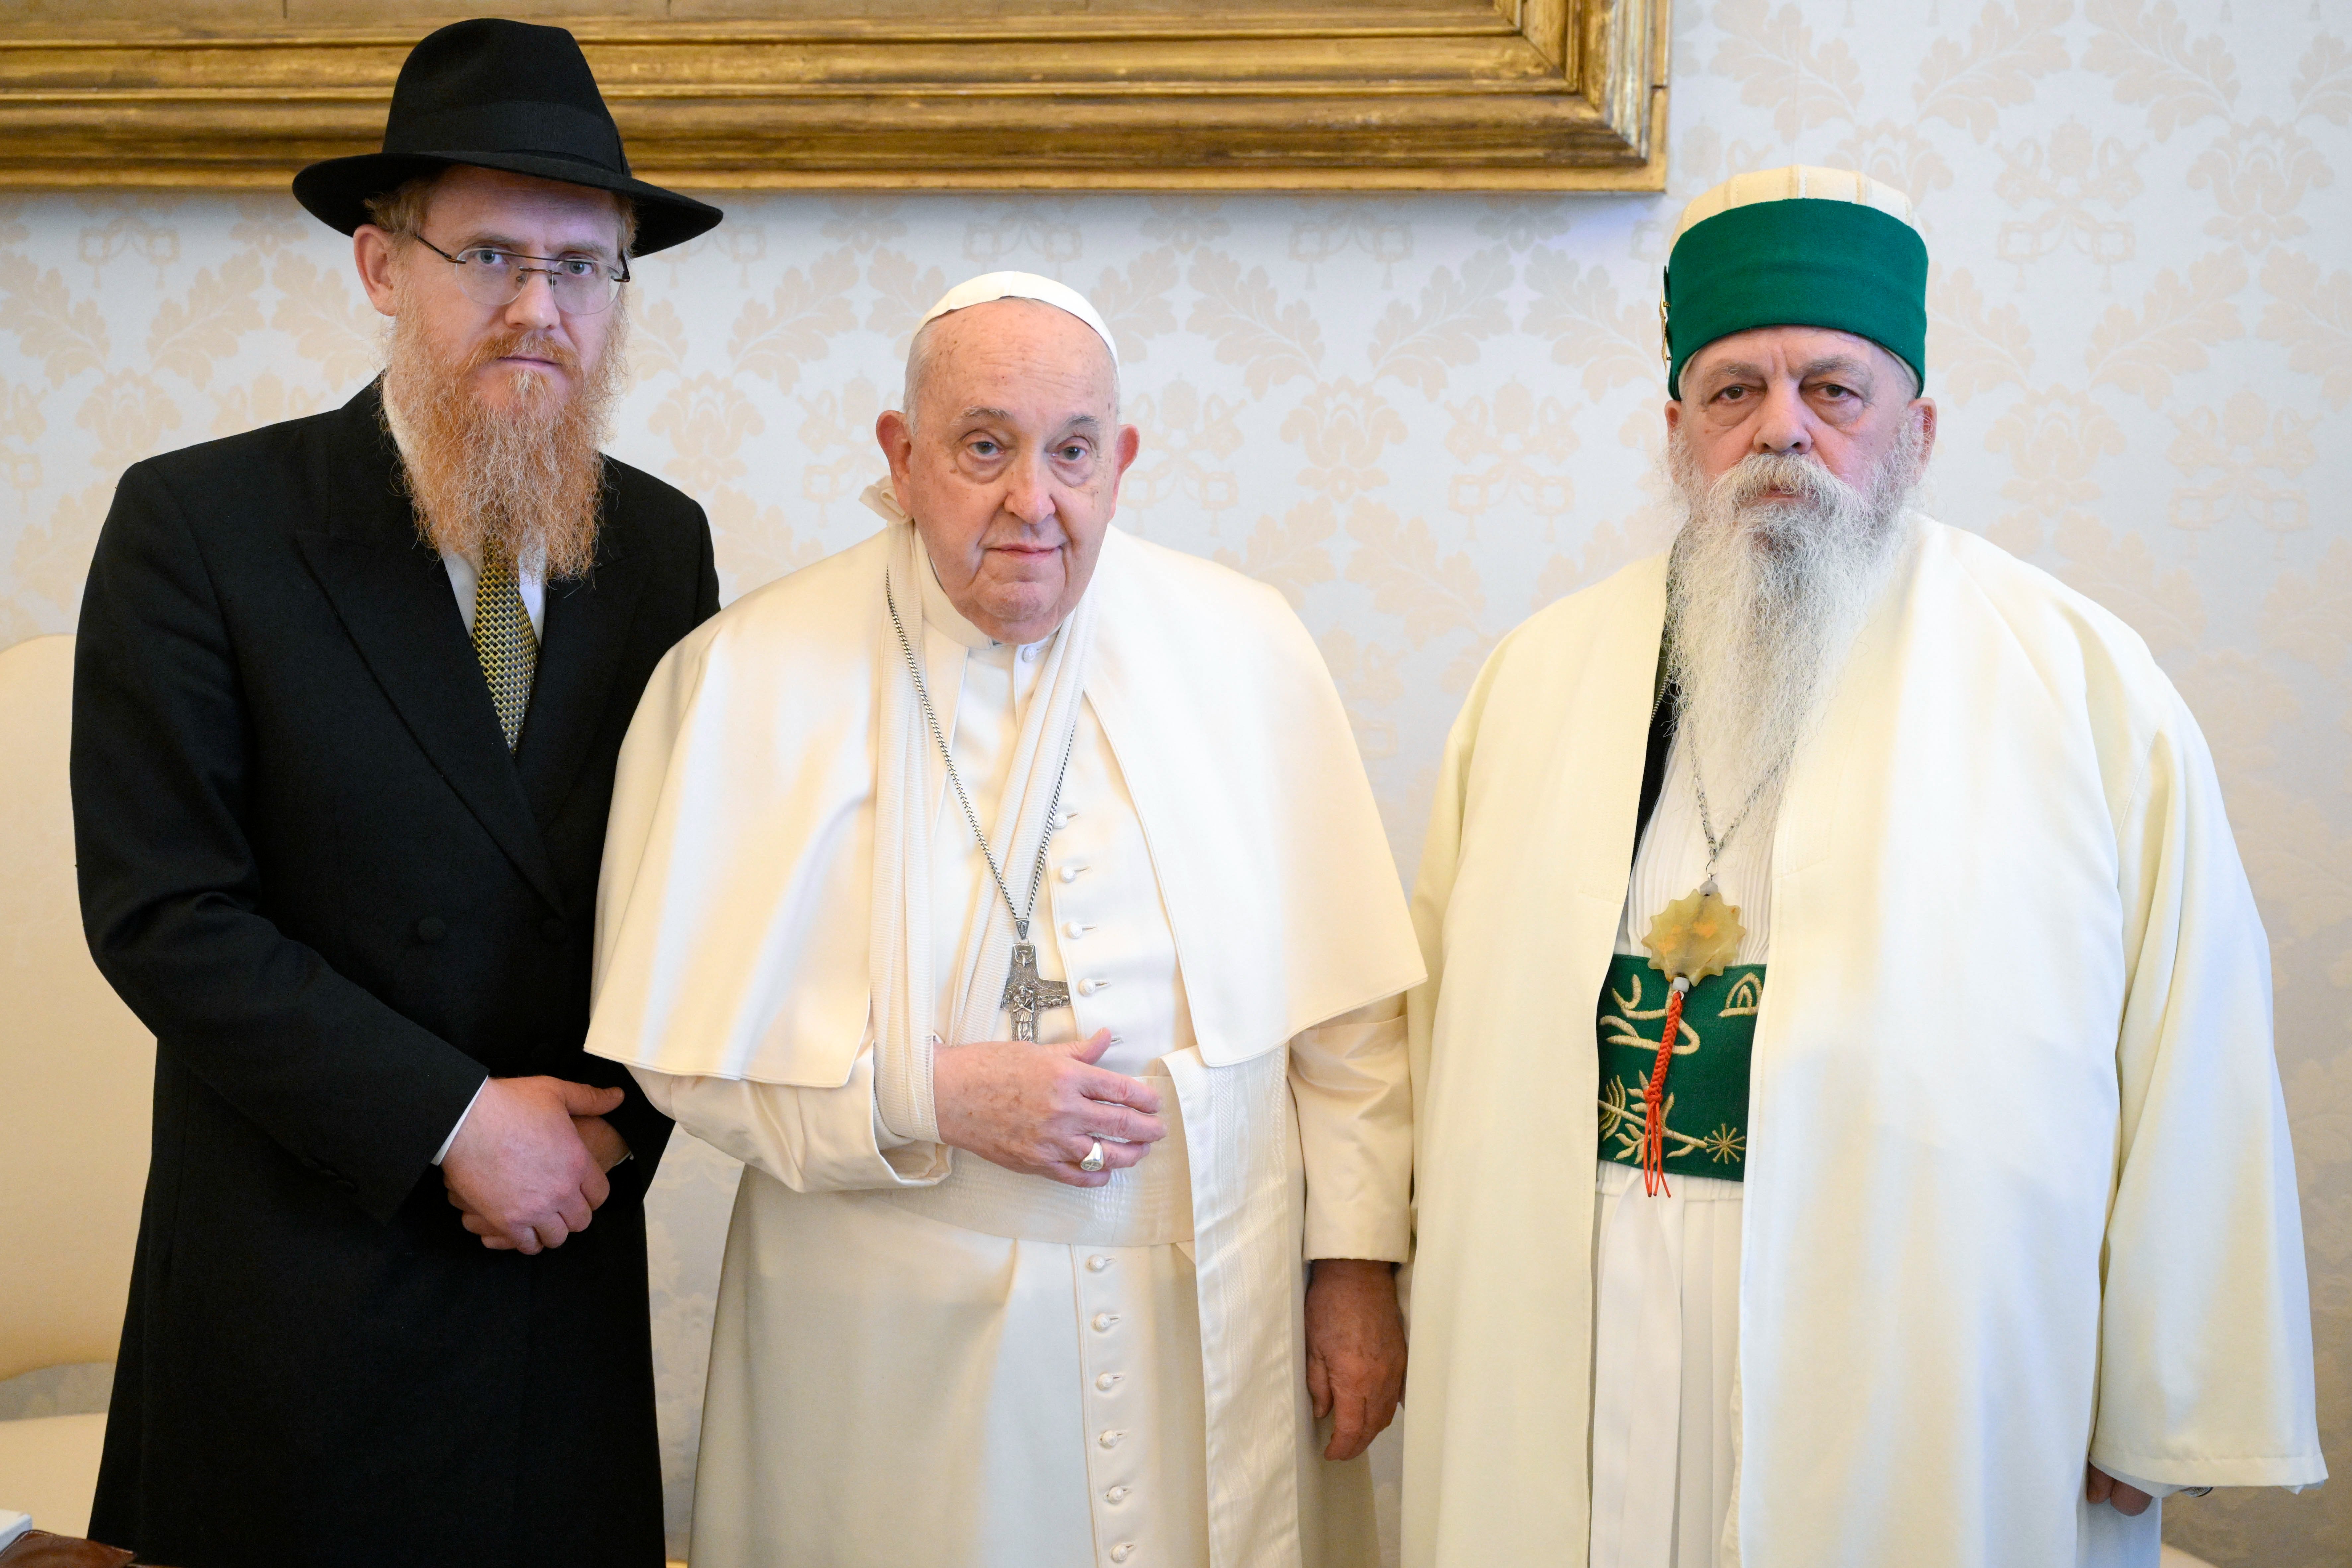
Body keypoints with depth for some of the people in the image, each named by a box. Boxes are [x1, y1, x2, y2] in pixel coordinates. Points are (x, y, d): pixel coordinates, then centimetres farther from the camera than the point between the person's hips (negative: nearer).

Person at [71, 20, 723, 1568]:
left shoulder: (662, 543, 3)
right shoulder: (199, 526, -8)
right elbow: (160, 912, -13)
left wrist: (616, 1122, -7)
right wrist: (453, 1119, -15)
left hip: (575, 1259, 3)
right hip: (302, 1268, -3)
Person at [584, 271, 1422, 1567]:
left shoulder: (1246, 648, 0)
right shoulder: (752, 679, -6)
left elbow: (1344, 996, 3)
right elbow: (677, 1033, -6)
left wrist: (1358, 1257, 1)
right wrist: (929, 1096, -15)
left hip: (1215, 1327, 2)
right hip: (897, 1349, -2)